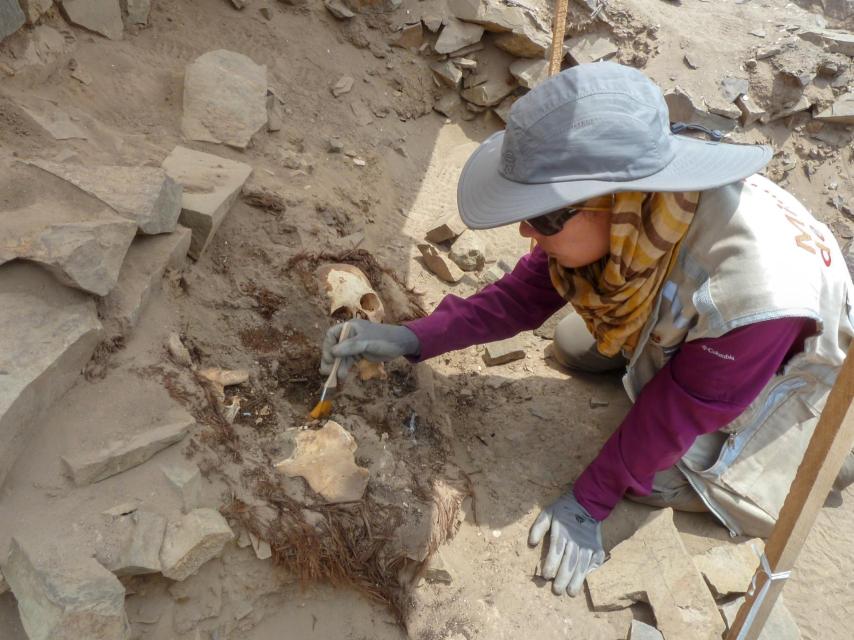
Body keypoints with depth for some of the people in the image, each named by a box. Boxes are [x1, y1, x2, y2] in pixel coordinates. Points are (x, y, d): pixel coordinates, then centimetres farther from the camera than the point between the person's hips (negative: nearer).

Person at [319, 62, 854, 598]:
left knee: (659, 476, -11)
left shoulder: (754, 291, -45)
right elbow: (528, 293, -16)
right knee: (573, 347, 1)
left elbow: (676, 413, -29)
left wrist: (590, 503, -19)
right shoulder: (625, 206, -30)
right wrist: (412, 339, -23)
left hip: (786, 359, -5)